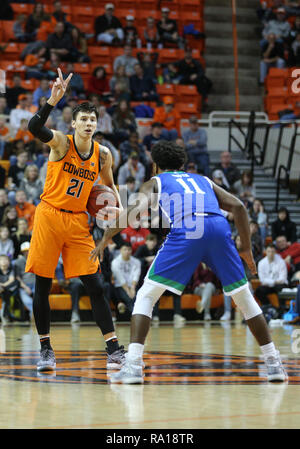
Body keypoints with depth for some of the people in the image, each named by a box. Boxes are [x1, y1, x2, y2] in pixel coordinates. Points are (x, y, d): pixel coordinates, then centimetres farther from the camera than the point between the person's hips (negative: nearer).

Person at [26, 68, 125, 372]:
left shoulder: (102, 154, 4)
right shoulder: (61, 143, -8)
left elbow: (108, 185, 21)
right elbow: (34, 128, -29)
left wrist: (118, 207, 2)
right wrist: (53, 101, -42)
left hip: (78, 222, 3)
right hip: (49, 216, -3)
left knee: (94, 286, -2)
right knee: (42, 286, 1)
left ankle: (114, 349, -2)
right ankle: (45, 349, 12)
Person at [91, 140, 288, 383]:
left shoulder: (154, 182, 27)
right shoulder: (203, 180, 37)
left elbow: (139, 209, 6)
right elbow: (238, 206, 23)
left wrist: (106, 238, 15)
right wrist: (247, 248, 27)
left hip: (185, 230, -3)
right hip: (219, 227, 3)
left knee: (145, 296, 8)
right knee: (244, 297, 20)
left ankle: (133, 365, -6)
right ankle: (274, 363, 20)